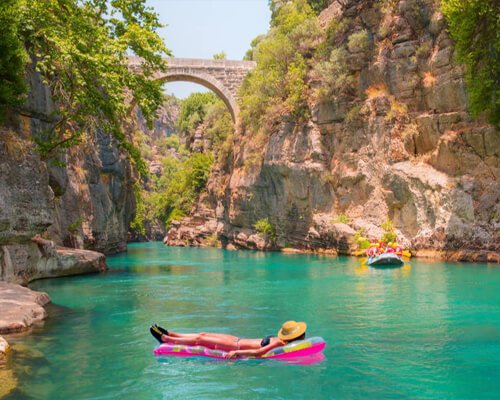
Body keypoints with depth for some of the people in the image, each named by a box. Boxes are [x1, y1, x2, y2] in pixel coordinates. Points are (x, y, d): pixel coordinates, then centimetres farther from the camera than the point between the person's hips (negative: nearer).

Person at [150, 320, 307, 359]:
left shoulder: (279, 343, -27)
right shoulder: (280, 340, -5)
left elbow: (258, 352, -36)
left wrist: (236, 352, -36)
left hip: (237, 346, -8)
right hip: (239, 341, 8)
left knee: (200, 339, 2)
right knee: (203, 335, 15)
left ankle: (165, 338, 18)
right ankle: (169, 334, 30)